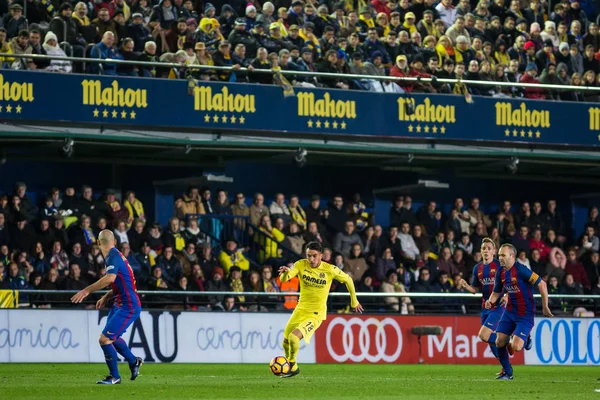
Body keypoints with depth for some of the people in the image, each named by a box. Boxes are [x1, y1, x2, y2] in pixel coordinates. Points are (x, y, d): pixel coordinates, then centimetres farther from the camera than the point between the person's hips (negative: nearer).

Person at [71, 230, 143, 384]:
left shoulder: (113, 256, -19)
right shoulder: (115, 255, 11)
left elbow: (110, 278, -38)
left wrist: (87, 290, -37)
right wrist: (106, 297, 16)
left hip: (128, 307, -10)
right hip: (120, 304, 10)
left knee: (104, 339, -12)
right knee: (112, 337, 25)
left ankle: (114, 376, 1)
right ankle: (134, 361, 44)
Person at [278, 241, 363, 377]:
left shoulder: (330, 269, -13)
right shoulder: (301, 265, -7)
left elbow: (348, 280, 3)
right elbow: (283, 279, -17)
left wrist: (354, 301, 11)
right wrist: (285, 273, -42)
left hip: (316, 314, -4)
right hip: (301, 310, 4)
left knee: (293, 337, -24)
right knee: (286, 342, 10)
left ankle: (292, 365, 1)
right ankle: (292, 367, 37)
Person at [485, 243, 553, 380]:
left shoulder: (520, 270, -21)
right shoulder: (500, 272, 2)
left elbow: (541, 284, -18)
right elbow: (497, 292, 16)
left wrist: (545, 307, -13)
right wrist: (490, 301, -7)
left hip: (525, 314, -7)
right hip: (509, 311, 7)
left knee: (516, 347, -16)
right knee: (499, 342, -1)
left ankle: (526, 340, 21)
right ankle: (507, 373, 17)